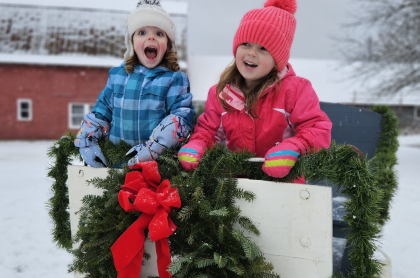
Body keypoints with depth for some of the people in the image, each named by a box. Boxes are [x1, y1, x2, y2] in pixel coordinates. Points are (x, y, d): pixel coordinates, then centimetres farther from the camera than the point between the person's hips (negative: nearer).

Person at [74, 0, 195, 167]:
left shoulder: (175, 79, 1)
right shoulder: (117, 75, 14)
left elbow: (182, 116, -8)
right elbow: (101, 111, 20)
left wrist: (154, 148, -19)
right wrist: (86, 143, 6)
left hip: (157, 160, -3)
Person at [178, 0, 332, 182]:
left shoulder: (295, 90, -2)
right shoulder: (220, 92, 10)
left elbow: (319, 129, -4)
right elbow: (208, 130, 16)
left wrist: (292, 149, -22)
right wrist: (195, 147, -5)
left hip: (283, 183, -3)